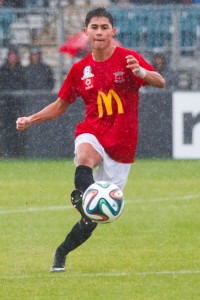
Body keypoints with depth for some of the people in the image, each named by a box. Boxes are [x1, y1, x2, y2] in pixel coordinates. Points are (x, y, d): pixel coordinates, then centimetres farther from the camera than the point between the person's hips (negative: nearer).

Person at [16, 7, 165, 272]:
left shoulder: (128, 58, -4)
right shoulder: (80, 69, 7)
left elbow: (160, 83, -18)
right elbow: (60, 105, 20)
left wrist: (141, 72, -40)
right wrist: (30, 120, 8)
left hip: (121, 146, -1)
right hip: (92, 133, 1)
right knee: (85, 157, -39)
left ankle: (61, 253, 21)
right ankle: (83, 198, -65)